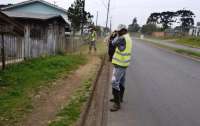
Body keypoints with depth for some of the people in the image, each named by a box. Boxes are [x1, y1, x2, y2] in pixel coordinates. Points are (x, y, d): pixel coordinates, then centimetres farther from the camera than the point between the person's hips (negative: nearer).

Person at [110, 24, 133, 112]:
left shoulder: (123, 38, -21)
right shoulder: (128, 38, 11)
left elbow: (113, 43, -6)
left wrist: (117, 36, 8)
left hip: (120, 64, -10)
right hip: (124, 63, 10)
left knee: (115, 83, -11)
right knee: (121, 81, 20)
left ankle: (117, 103, -9)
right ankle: (119, 98, 35)